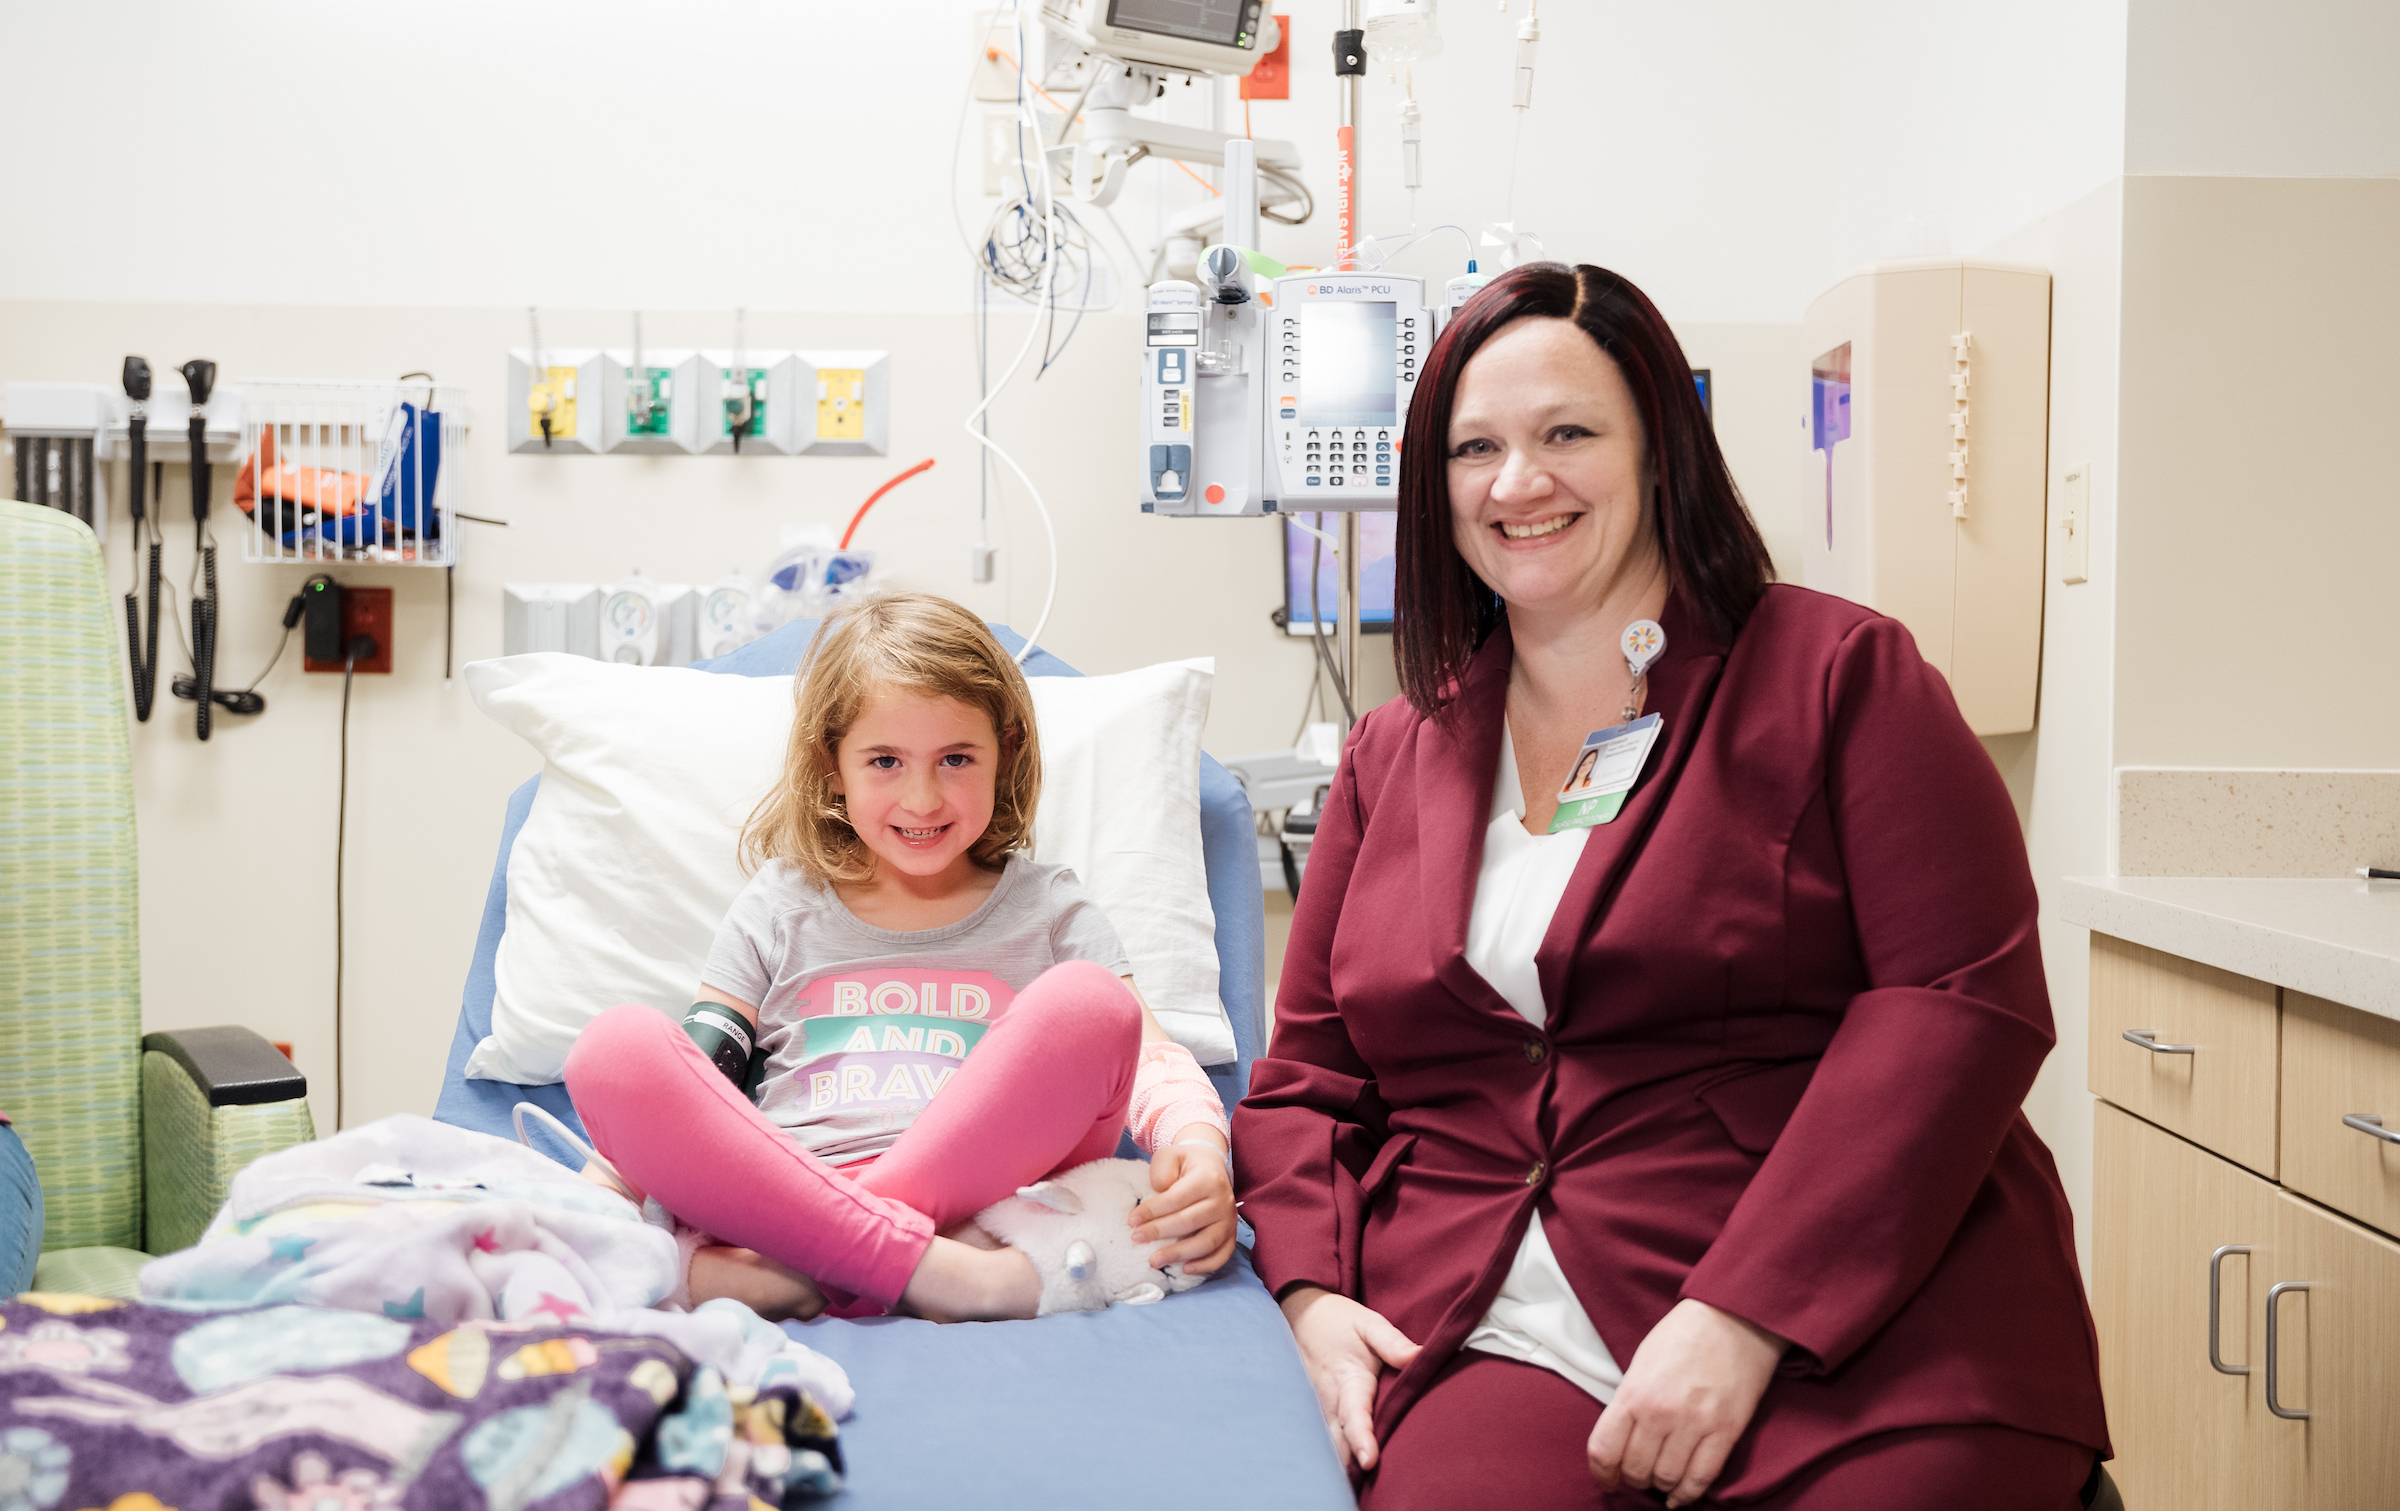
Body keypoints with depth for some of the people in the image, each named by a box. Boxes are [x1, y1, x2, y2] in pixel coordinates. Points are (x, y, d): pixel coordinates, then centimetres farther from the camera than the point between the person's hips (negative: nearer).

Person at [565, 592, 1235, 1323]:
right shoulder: (781, 908, 20)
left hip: (974, 1203, 0)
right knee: (617, 1044, -22)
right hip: (784, 1200, 1)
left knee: (1088, 1002, -25)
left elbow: (1152, 1059, 8)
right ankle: (923, 1270, -34)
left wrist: (1198, 1147, -15)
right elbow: (687, 1081, 14)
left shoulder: (1045, 907, 19)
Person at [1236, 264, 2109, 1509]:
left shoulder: (1839, 674, 3)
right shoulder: (1390, 759, 16)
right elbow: (1306, 1075, 17)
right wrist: (1314, 1291, -3)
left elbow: (1962, 1002, -8)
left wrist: (1744, 1315, -17)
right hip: (1493, 1358, 2)